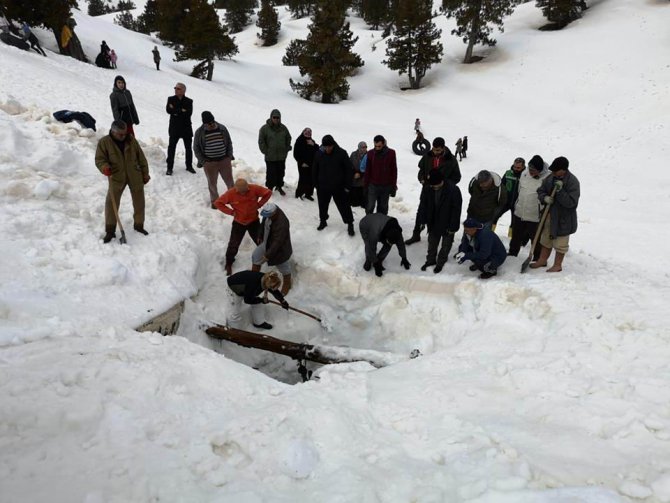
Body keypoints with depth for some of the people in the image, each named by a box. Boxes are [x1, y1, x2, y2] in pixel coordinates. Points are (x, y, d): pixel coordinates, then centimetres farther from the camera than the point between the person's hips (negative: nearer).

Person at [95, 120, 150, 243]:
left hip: (135, 176, 2)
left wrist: (145, 174, 6)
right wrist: (105, 168, -28)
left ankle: (139, 225, 30)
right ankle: (110, 230, 6)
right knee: (111, 203, -6)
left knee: (139, 202, 10)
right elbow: (99, 159, -6)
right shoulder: (104, 142, -7)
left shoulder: (131, 140, -1)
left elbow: (141, 158, 5)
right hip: (116, 178, -2)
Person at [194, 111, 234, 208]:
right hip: (209, 163, -1)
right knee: (212, 183, 10)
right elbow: (196, 148, 1)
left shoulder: (222, 128, -1)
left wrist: (230, 156, 3)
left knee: (229, 180, 10)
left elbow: (229, 142, 11)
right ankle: (214, 201, 27)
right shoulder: (199, 132, -7)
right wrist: (203, 161, -5)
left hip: (224, 160, 2)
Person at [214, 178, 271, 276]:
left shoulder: (254, 189, -22)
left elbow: (268, 193, -8)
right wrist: (231, 212, -16)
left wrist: (259, 204, -11)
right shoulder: (230, 193, -23)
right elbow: (218, 203, -12)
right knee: (233, 244, 10)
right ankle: (229, 263, 32)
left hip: (254, 221, 1)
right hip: (238, 223, -1)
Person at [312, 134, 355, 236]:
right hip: (323, 187, 3)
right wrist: (316, 184, 6)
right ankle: (323, 221, 38)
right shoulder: (319, 154, -5)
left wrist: (347, 185, -7)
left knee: (344, 206, 3)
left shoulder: (341, 153, -12)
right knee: (323, 205, 16)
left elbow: (348, 170, -7)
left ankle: (350, 224, 16)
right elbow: (314, 170, 6)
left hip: (338, 187, -2)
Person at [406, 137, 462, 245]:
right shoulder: (428, 156, -6)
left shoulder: (451, 159, -12)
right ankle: (416, 235, 20)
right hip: (427, 189, 3)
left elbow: (457, 177, -4)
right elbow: (421, 168, 11)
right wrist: (421, 178, -7)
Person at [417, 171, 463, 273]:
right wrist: (422, 220, 0)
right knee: (432, 243, 21)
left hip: (447, 224, -4)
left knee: (446, 245, 14)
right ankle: (431, 260, 41)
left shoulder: (453, 190, -28)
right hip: (433, 222, 4)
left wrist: (453, 227, -17)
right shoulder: (428, 189, -16)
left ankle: (440, 263, 33)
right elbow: (423, 206, -2)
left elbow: (456, 210, -20)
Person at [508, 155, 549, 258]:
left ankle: (537, 259, 25)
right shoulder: (524, 174, 0)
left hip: (535, 216, -6)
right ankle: (512, 252, 41)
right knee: (516, 235, 22)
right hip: (519, 213, 6)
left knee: (536, 239, 9)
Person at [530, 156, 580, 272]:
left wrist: (560, 191, -33)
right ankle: (542, 260, 35)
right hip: (549, 215, 6)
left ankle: (557, 265, 23)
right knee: (546, 240, 20)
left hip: (563, 218, -6)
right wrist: (545, 198, -15)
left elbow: (571, 202, -24)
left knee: (560, 244, 8)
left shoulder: (573, 182, -20)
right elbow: (540, 191, 7)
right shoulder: (550, 178, -1)